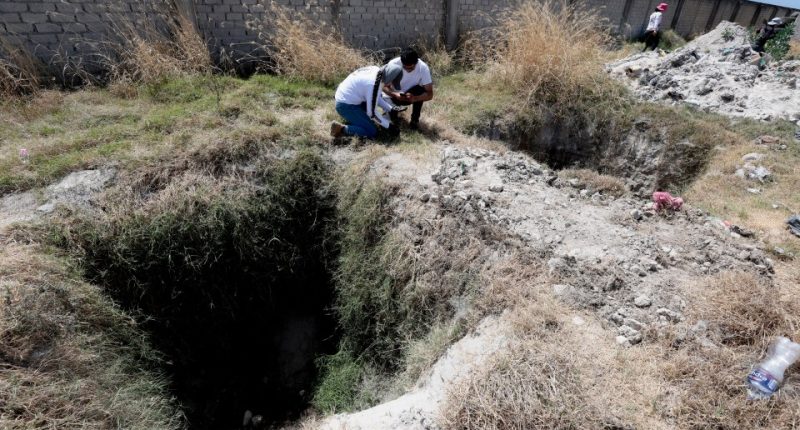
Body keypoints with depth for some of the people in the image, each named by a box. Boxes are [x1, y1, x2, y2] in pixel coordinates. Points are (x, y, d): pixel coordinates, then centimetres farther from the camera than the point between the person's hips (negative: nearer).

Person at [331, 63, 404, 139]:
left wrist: (390, 108, 6)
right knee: (372, 132, -9)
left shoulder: (375, 70, -2)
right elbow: (372, 112, -20)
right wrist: (388, 125, -8)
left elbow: (375, 96, 13)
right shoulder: (374, 84, -28)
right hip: (346, 106, -9)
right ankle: (341, 129, -6)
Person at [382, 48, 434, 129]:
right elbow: (384, 86, -21)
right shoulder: (393, 64, -28)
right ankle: (395, 110, 15)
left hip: (411, 95, 0)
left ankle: (415, 119, -10)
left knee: (420, 90, -31)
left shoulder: (423, 67, -27)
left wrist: (414, 98, -47)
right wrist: (394, 94, -43)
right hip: (395, 95, 0)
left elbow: (430, 94, -28)